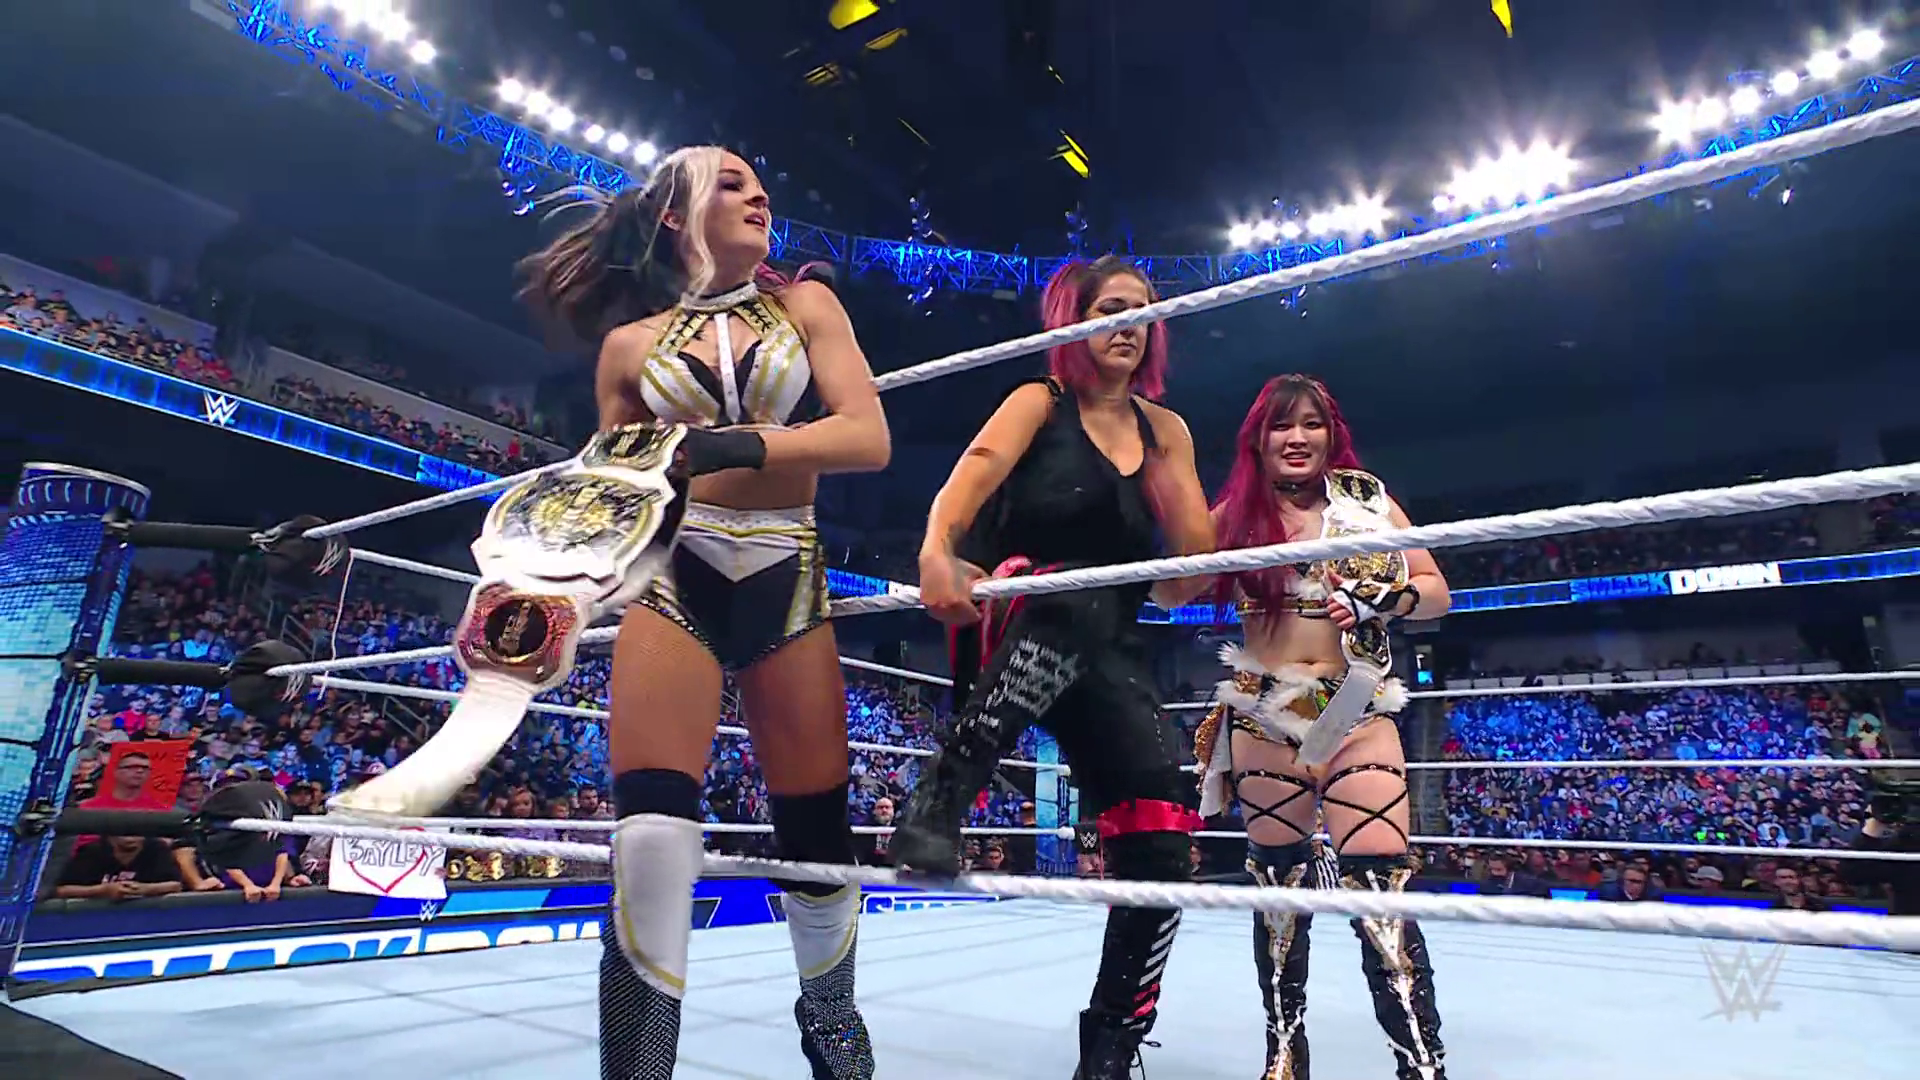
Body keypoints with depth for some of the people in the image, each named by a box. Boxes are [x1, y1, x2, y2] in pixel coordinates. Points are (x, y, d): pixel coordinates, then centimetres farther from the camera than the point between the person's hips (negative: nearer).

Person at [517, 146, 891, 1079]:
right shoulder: (630, 344, 10)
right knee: (650, 843, -17)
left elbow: (868, 438, -7)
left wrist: (730, 443, -19)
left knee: (816, 836, 7)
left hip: (786, 579, 0)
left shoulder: (803, 304, 8)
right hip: (670, 578, 0)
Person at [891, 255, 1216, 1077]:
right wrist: (938, 553, -37)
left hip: (1108, 651, 5)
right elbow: (969, 477, -17)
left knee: (1160, 846, -9)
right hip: (1006, 621, -4)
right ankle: (939, 799, -34)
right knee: (1082, 599, -40)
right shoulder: (1039, 402, 4)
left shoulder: (1166, 430, 16)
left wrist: (1161, 461, -6)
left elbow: (1195, 562, 7)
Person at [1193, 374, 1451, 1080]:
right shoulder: (1237, 513, 4)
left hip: (1358, 716, 0)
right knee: (1279, 886, 11)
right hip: (1263, 718, 1)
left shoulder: (1369, 500, 6)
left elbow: (1436, 593, 7)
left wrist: (1380, 600, -12)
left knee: (1381, 891, -11)